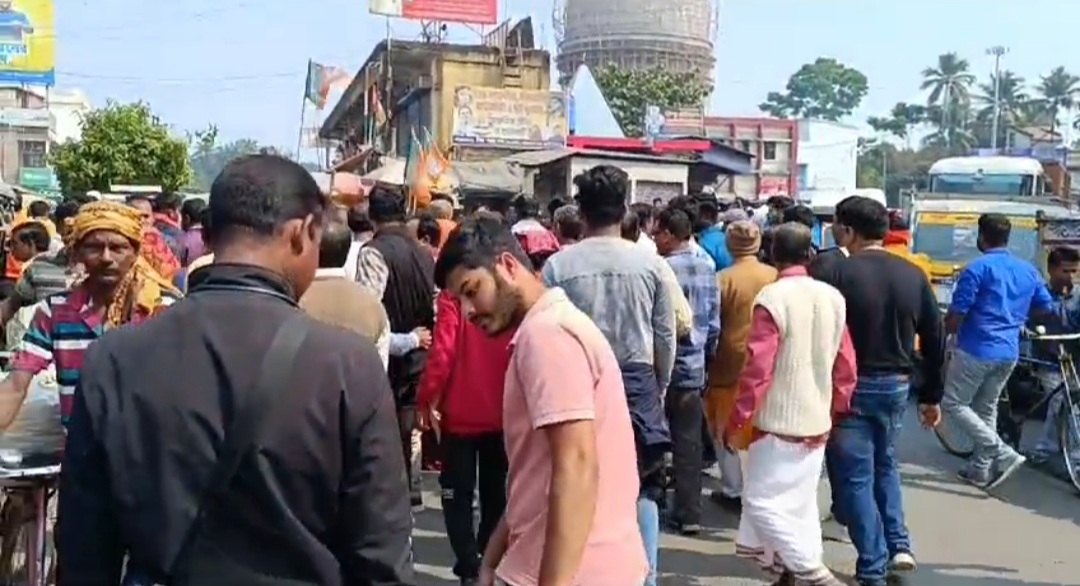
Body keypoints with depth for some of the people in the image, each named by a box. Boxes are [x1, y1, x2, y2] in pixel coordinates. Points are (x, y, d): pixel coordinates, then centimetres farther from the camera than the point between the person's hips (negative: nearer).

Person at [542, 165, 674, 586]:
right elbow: (666, 337, 1)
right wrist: (660, 386, 16)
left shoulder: (558, 265, -7)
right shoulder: (651, 264, -4)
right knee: (642, 488, 11)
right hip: (638, 382, 0)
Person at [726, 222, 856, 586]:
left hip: (779, 421, -7)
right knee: (801, 501, 16)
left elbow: (758, 369, -19)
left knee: (761, 501, 1)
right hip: (818, 420, 7)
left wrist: (736, 420, -10)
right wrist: (837, 409, 20)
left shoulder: (772, 299, -16)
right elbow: (846, 365, 8)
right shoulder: (834, 298, 4)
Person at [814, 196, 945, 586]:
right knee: (885, 464, 25)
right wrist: (931, 396, 15)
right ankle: (899, 546, 18)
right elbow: (935, 341, 7)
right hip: (896, 386, 5)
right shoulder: (913, 275, 3)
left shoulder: (838, 273, -13)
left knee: (854, 476, 5)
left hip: (851, 386, -5)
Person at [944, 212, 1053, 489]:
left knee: (953, 404, 2)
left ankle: (1003, 454, -7)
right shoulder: (1028, 270, 8)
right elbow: (1046, 307, 19)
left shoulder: (977, 268, -13)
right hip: (1009, 353, 7)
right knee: (986, 408, 19)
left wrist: (944, 333, 6)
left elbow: (956, 315, -14)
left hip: (976, 350, -7)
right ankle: (980, 469, 22)